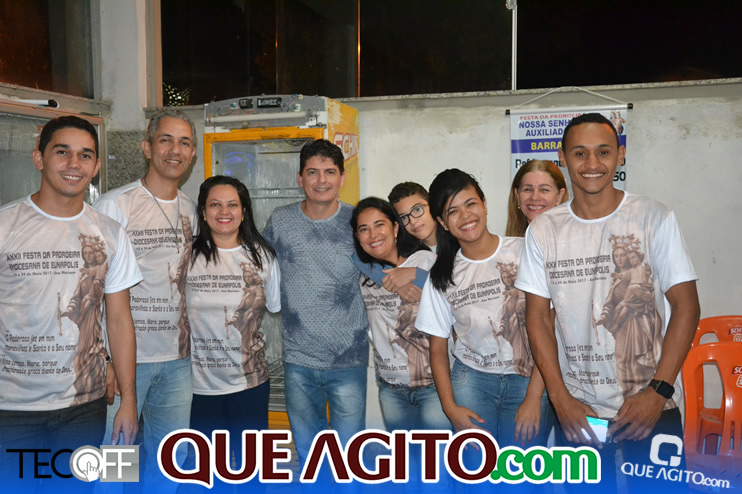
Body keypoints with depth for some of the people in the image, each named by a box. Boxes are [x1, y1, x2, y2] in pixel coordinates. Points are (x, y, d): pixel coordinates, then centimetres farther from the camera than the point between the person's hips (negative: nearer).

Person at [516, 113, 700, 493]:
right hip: (577, 410, 2)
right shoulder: (543, 230, -1)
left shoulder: (654, 218, -6)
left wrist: (658, 391, -12)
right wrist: (560, 397, -5)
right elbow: (538, 317, 1)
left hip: (651, 408, -1)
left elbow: (686, 307, -6)